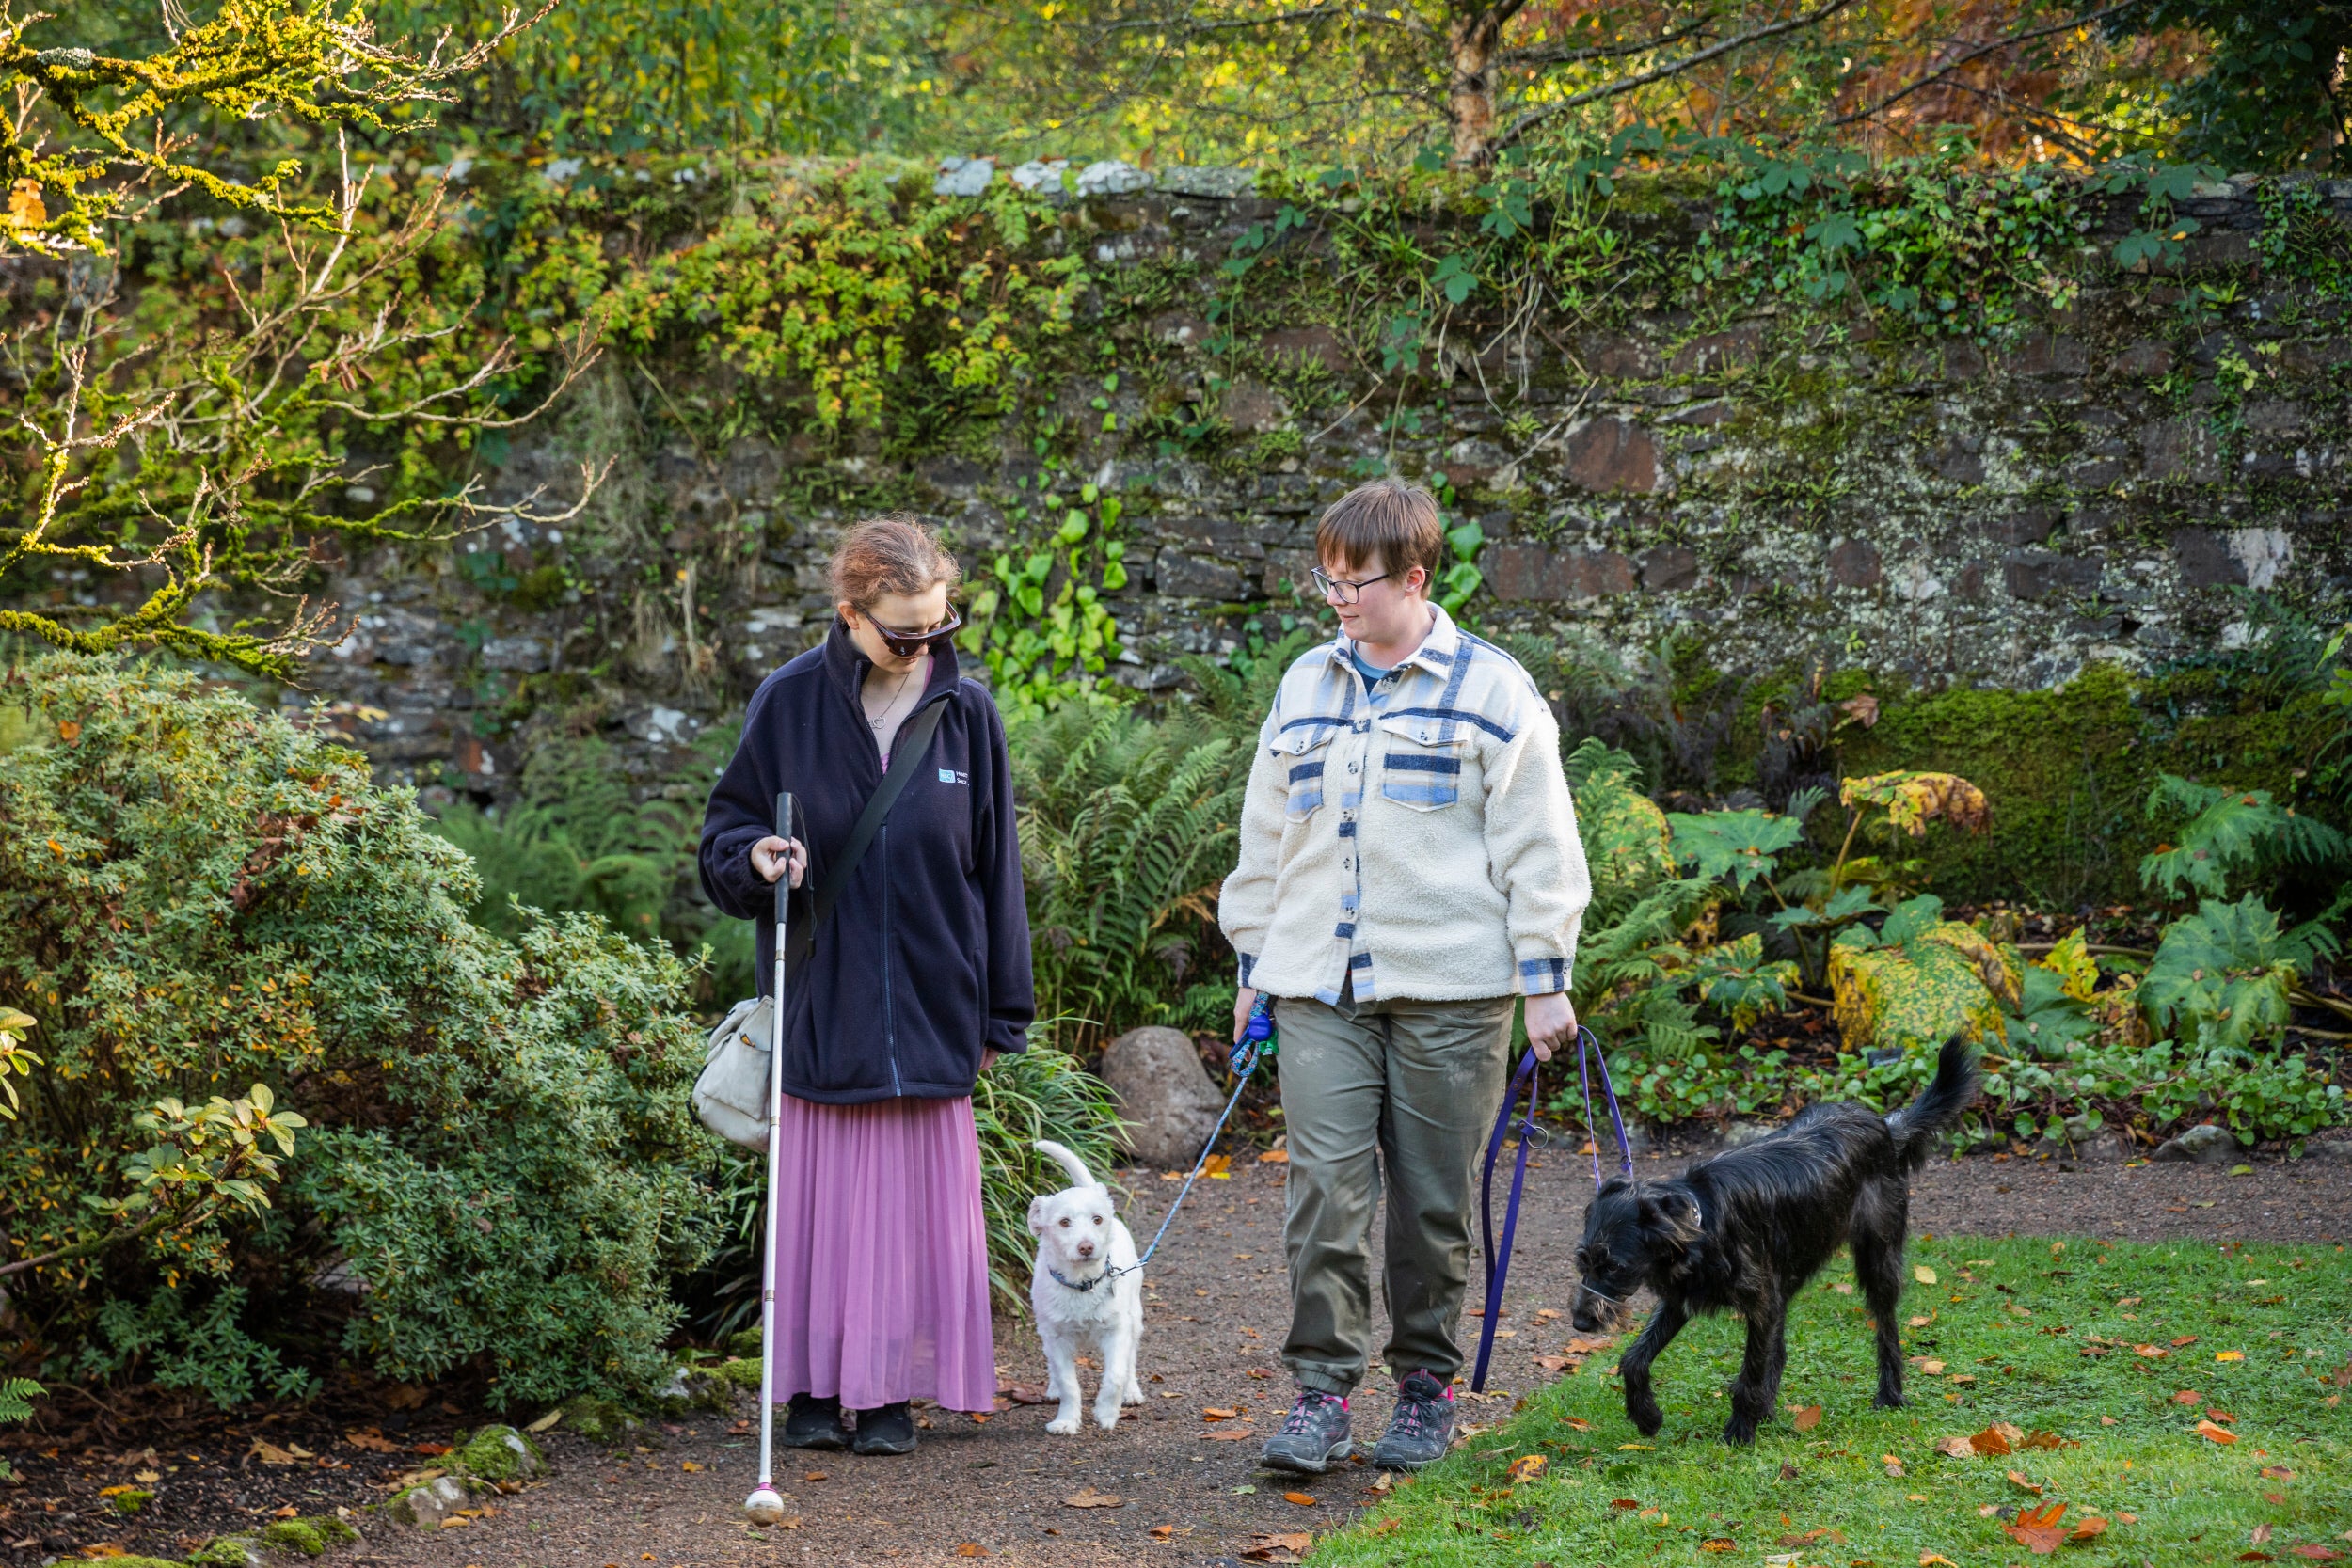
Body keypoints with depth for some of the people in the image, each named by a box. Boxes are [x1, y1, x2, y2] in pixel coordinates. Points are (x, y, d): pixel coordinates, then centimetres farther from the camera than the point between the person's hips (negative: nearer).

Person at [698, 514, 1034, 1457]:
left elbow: (995, 872, 7)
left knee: (914, 1194, 2)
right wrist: (757, 856, -16)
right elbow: (723, 833, 8)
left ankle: (892, 1391, 11)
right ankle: (817, 1387, 11)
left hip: (929, 1013, 1)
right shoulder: (789, 704, -1)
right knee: (823, 1193, 1)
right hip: (820, 1007, -1)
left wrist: (1001, 1012, 7)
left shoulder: (966, 713, 3)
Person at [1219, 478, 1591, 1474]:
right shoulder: (1304, 687, 12)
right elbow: (1265, 838, 19)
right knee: (1324, 1186, -7)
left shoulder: (1490, 689, -1)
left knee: (1433, 1201, 4)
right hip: (1319, 988, 3)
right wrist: (1253, 964, 18)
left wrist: (1545, 981, -4)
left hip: (1448, 989, -3)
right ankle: (1322, 1392, -3)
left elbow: (1537, 847, -1)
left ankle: (1426, 1389, 17)